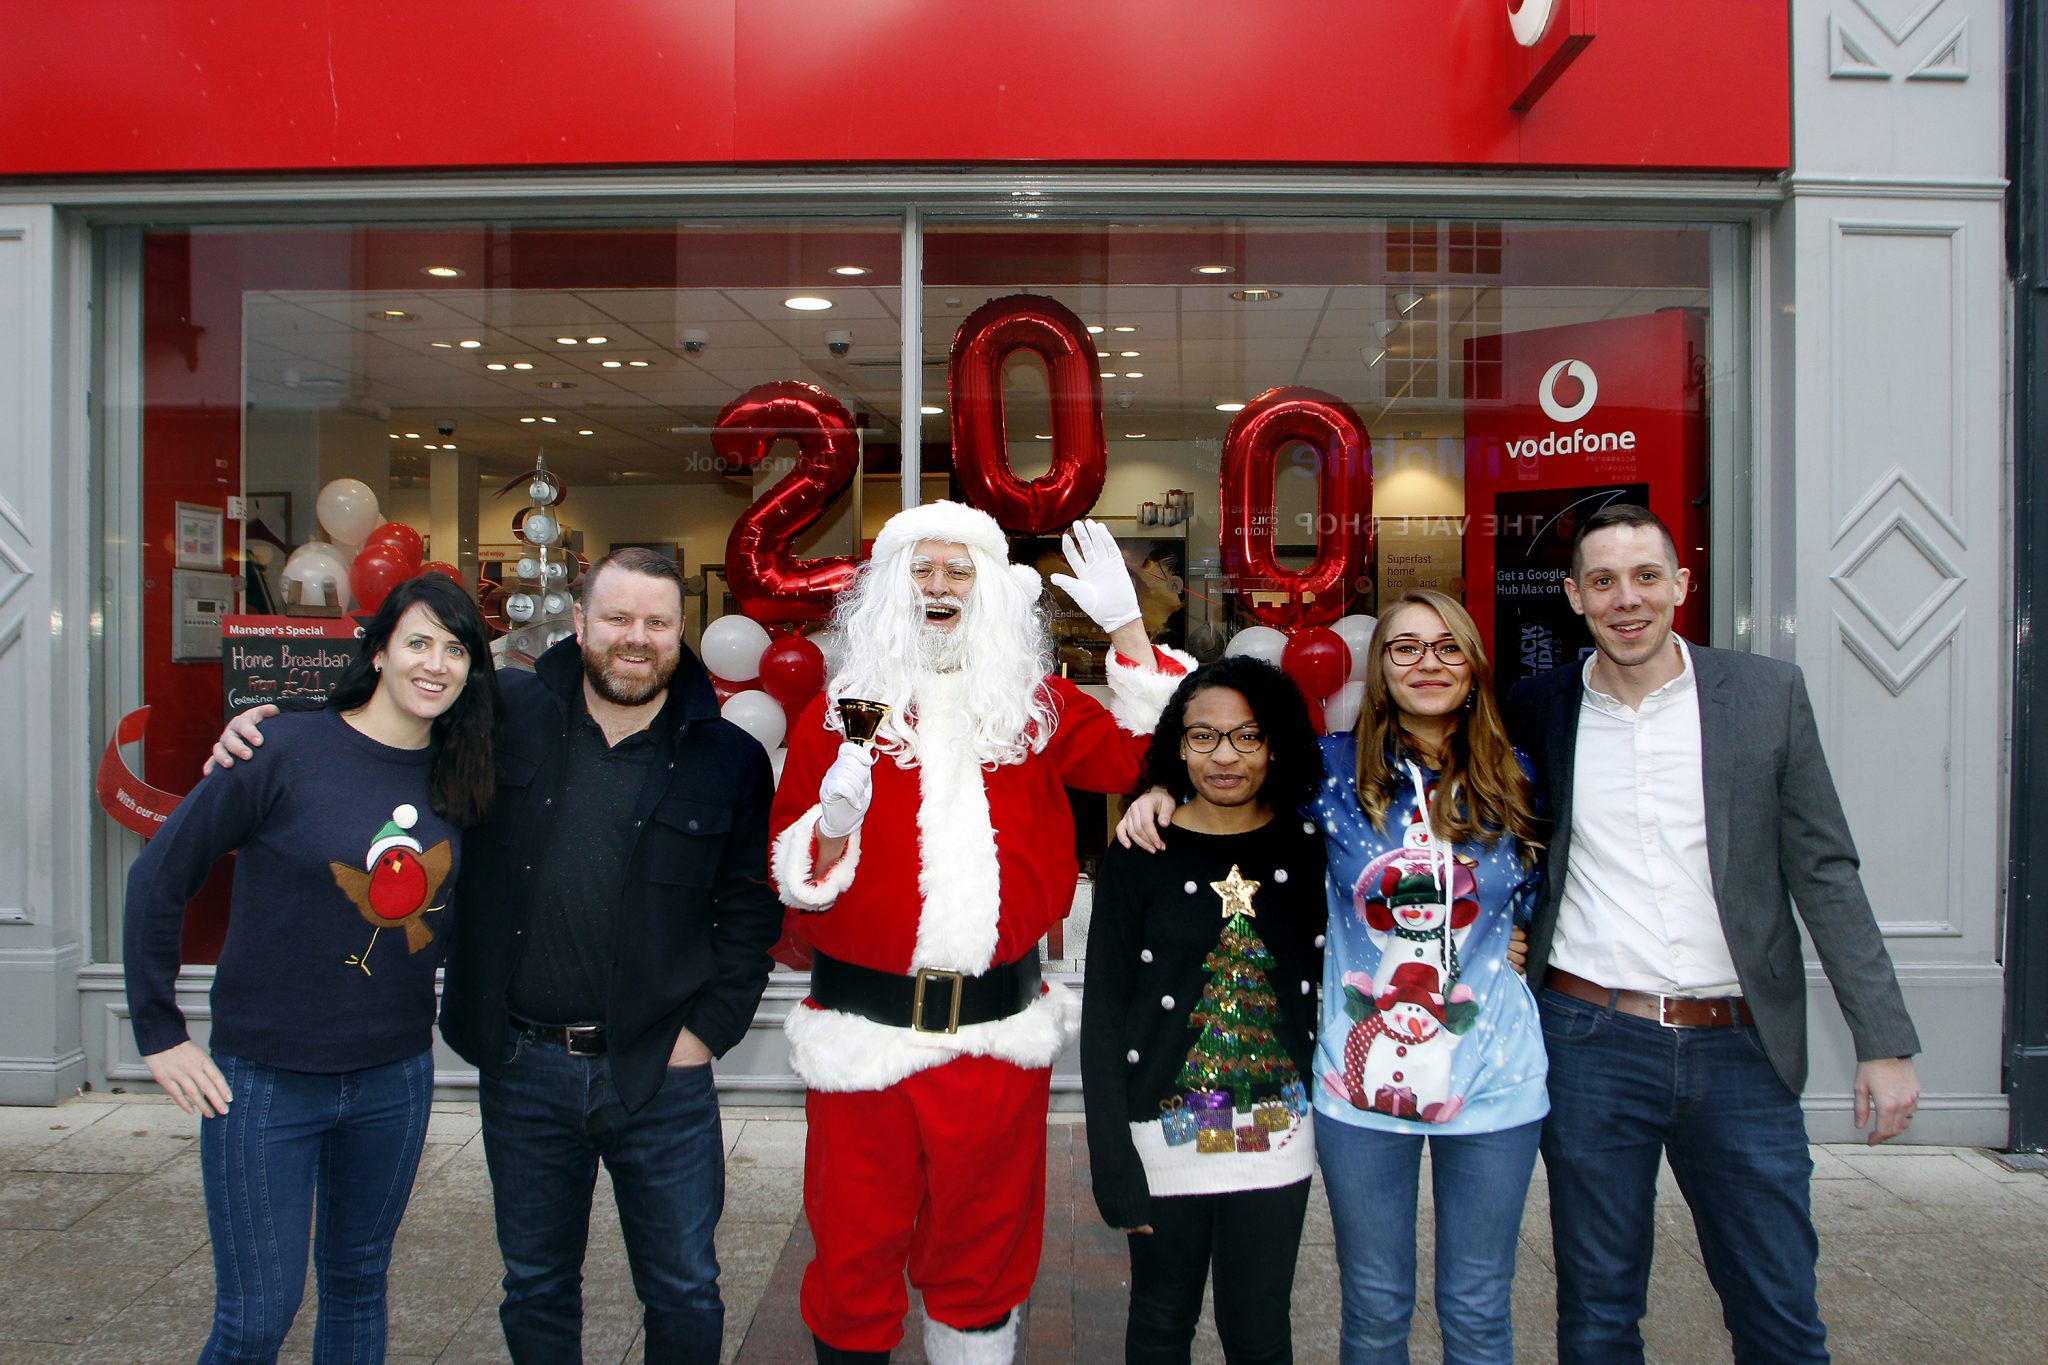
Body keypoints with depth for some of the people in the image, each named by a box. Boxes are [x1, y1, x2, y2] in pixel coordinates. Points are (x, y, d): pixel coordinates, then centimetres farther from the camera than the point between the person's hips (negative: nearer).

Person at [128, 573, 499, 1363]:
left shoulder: (460, 777, 0)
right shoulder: (286, 750, -13)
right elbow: (159, 875, -9)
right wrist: (159, 1033, -8)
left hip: (396, 1079, 4)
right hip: (266, 1080, -4)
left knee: (358, 1283, 18)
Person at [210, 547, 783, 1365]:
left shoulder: (729, 758, -4)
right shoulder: (506, 714, -1)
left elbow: (751, 907, 1)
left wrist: (708, 1027, -5)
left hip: (661, 1076, -1)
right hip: (524, 1067, 2)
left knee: (685, 1296, 12)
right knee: (536, 1288, 20)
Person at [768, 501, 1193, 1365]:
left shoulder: (1037, 709, 6)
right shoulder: (837, 713, 1)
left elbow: (1147, 756, -4)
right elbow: (787, 872, 2)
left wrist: (1126, 628, -9)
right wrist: (833, 824, -19)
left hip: (999, 1029, 2)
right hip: (864, 1025, -1)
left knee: (983, 1242, 17)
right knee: (855, 1244, 11)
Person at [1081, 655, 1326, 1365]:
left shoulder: (1309, 846, -1)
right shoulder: (1141, 854, -8)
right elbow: (1103, 1014, -7)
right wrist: (1114, 1163, -11)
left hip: (1279, 1134, 2)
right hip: (1165, 1135, -1)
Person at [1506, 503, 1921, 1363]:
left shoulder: (1768, 695, 1)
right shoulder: (1540, 711, 3)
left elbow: (1825, 874, 1)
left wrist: (1885, 1041, -3)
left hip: (1740, 1048, 0)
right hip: (1591, 1043, 0)